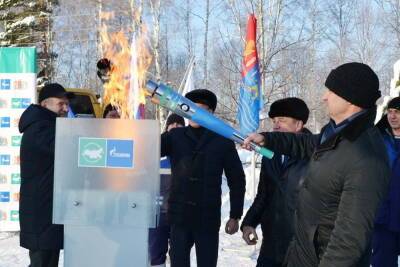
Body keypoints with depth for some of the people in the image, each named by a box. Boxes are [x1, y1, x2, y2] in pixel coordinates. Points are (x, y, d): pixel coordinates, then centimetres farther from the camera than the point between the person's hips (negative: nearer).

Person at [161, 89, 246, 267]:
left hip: (208, 218, -1)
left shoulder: (222, 141, 0)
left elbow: (236, 180, 3)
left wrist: (235, 216, 1)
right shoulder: (175, 136, 4)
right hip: (179, 217, 1)